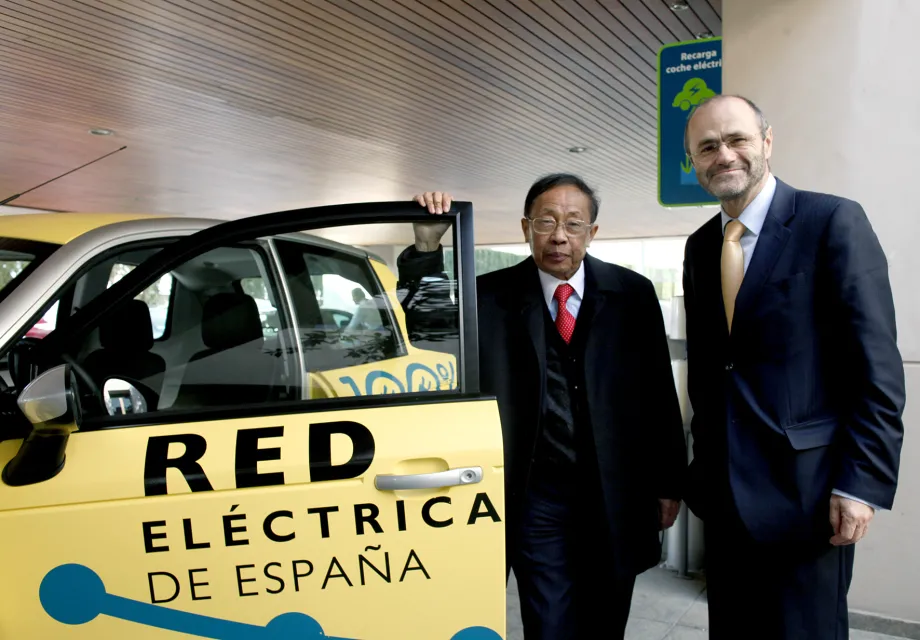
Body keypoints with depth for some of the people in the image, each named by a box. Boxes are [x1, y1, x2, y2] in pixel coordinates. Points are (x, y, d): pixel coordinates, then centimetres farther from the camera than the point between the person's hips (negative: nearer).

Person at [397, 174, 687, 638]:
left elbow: (660, 392, 3)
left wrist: (668, 482, 5)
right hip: (537, 498, -1)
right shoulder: (493, 296, -4)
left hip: (617, 495, 2)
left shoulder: (632, 293, -1)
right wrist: (427, 247, -20)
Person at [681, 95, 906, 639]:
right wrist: (702, 465, 14)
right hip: (724, 491, 6)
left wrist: (863, 483, -16)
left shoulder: (834, 222, -8)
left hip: (805, 489, -5)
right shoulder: (700, 247, 10)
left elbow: (876, 365, -12)